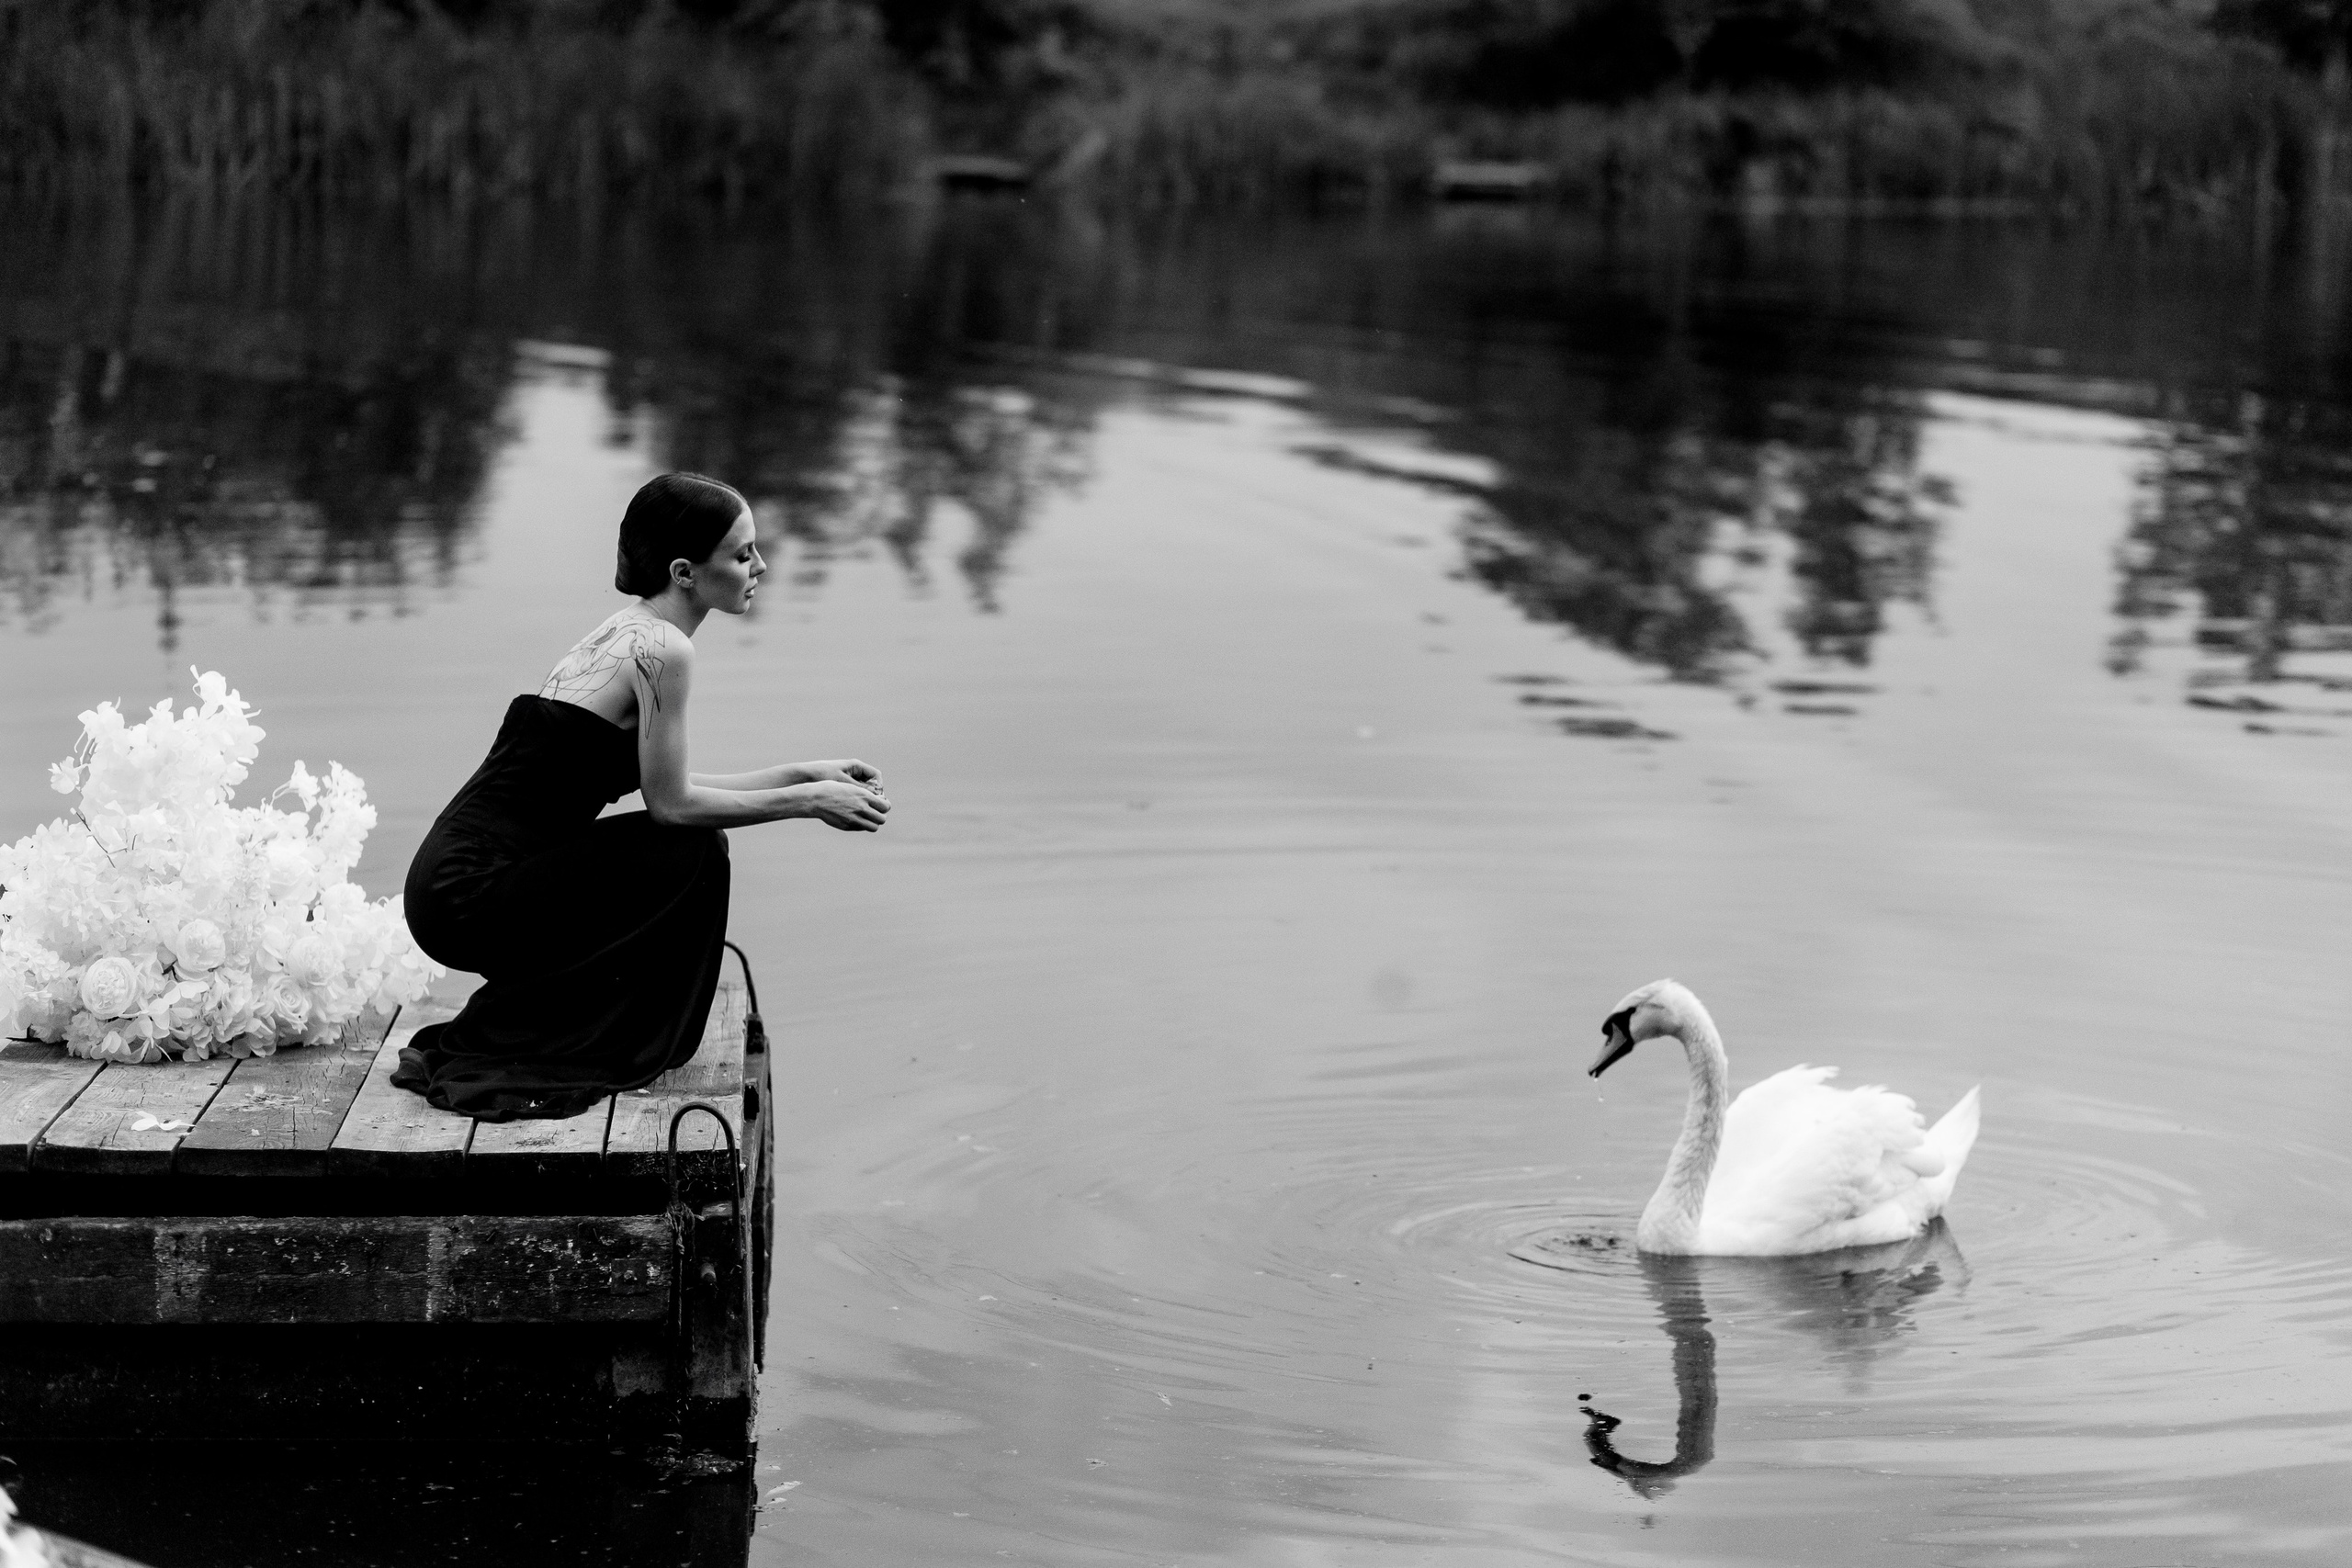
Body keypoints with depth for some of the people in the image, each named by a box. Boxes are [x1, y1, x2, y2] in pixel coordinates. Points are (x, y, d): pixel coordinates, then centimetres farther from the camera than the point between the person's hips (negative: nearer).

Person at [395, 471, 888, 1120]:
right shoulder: (662, 649, -15)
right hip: (467, 902, -9)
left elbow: (665, 785, 20)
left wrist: (803, 773, 17)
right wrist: (807, 801, -4)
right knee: (692, 853, -7)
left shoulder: (626, 630, 14)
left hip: (453, 878, 9)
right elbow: (670, 804, -13)